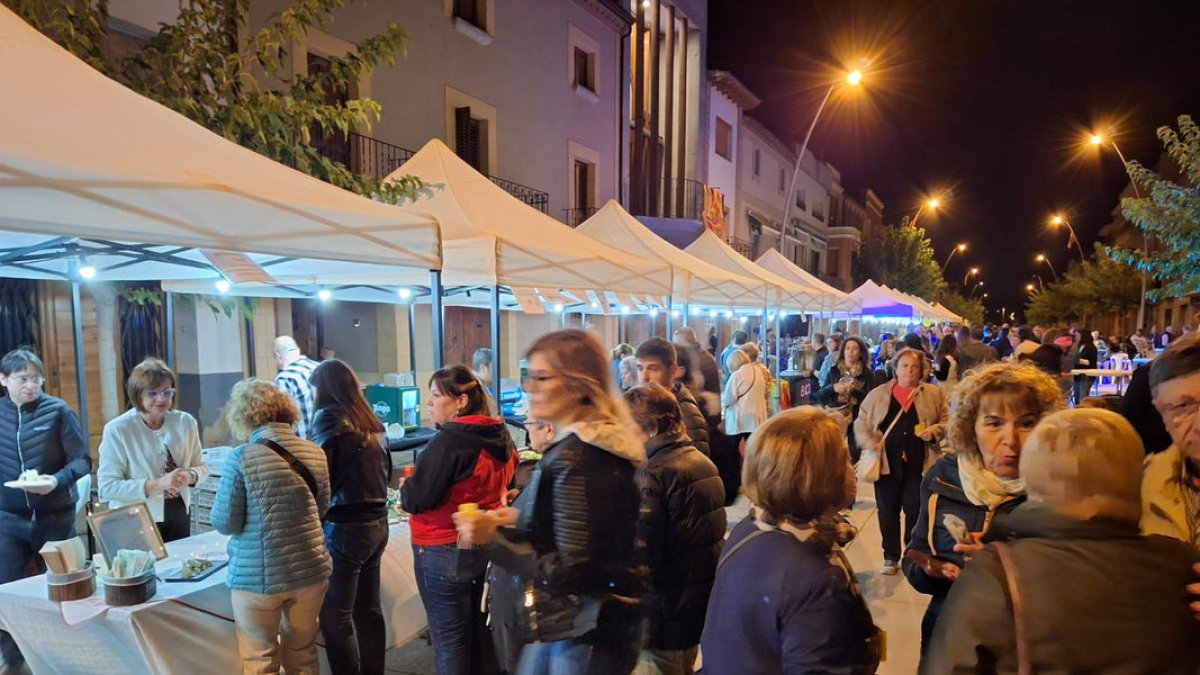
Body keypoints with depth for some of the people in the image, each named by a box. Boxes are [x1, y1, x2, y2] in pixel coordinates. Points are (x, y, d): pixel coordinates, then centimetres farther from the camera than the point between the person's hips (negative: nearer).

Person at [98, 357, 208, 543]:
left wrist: (189, 476, -14)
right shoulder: (117, 430, -13)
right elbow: (107, 486, -16)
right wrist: (157, 484, -25)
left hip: (178, 514, 4)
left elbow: (202, 467, 7)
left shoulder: (186, 422, -2)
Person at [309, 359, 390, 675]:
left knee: (335, 617, 3)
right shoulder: (371, 421, 11)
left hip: (346, 526, -7)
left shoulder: (329, 417, -9)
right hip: (377, 522, 8)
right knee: (368, 611, 16)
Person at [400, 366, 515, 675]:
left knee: (449, 640, 8)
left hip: (445, 552, -7)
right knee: (481, 632, 20)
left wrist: (405, 488, 2)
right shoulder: (502, 437, 2)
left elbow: (416, 499, -20)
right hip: (488, 544, 8)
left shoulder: (448, 441, -22)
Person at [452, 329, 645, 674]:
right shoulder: (600, 443, 4)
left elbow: (569, 570, -25)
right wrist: (521, 522, 8)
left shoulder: (577, 458, -26)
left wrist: (494, 536, -20)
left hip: (582, 634, -9)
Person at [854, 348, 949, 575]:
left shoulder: (934, 394, 7)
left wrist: (934, 431, -12)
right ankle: (890, 558, 22)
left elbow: (947, 421, 7)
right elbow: (861, 422, 7)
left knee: (916, 512, 5)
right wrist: (867, 440, -10)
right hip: (886, 463, 1)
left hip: (918, 464, 0)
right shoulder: (878, 394, 6)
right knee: (887, 512, 8)